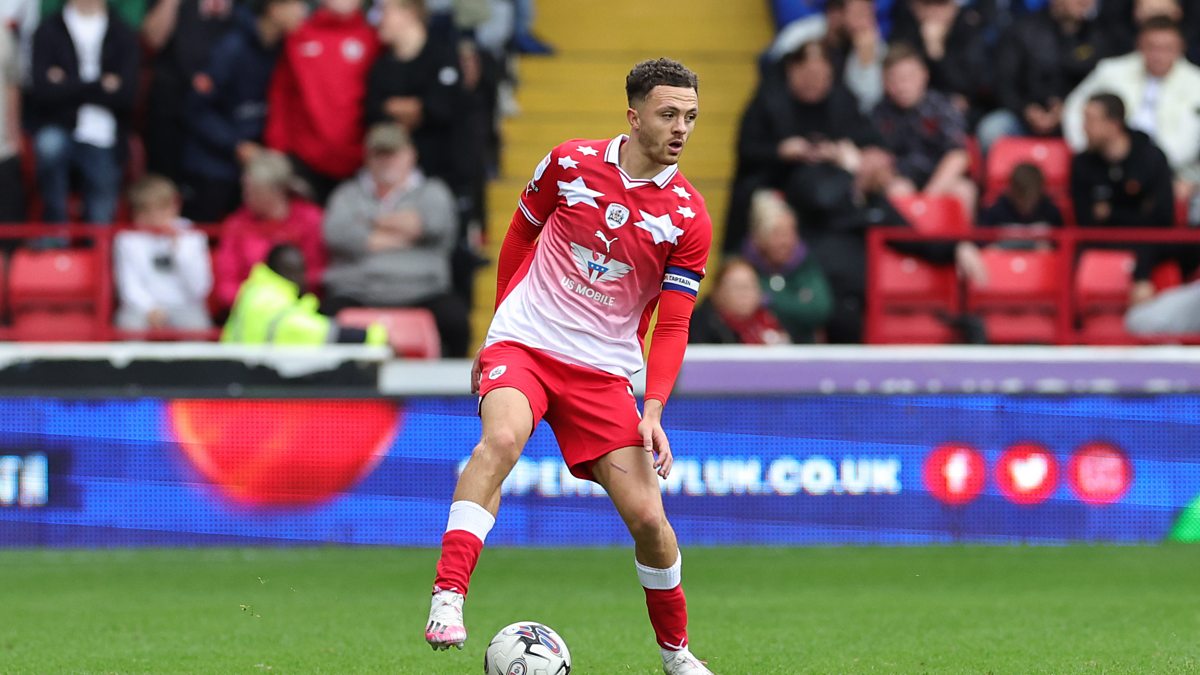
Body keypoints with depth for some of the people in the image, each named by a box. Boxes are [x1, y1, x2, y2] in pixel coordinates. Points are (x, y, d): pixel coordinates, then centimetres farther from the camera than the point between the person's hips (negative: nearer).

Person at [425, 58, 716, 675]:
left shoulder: (689, 218, -3)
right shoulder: (569, 164, -2)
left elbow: (673, 325, -2)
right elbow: (519, 235, 15)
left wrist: (654, 409, -15)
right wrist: (496, 329, 20)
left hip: (603, 368, 1)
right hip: (523, 342, -1)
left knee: (647, 516, -5)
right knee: (501, 438, -33)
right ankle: (447, 597, -39)